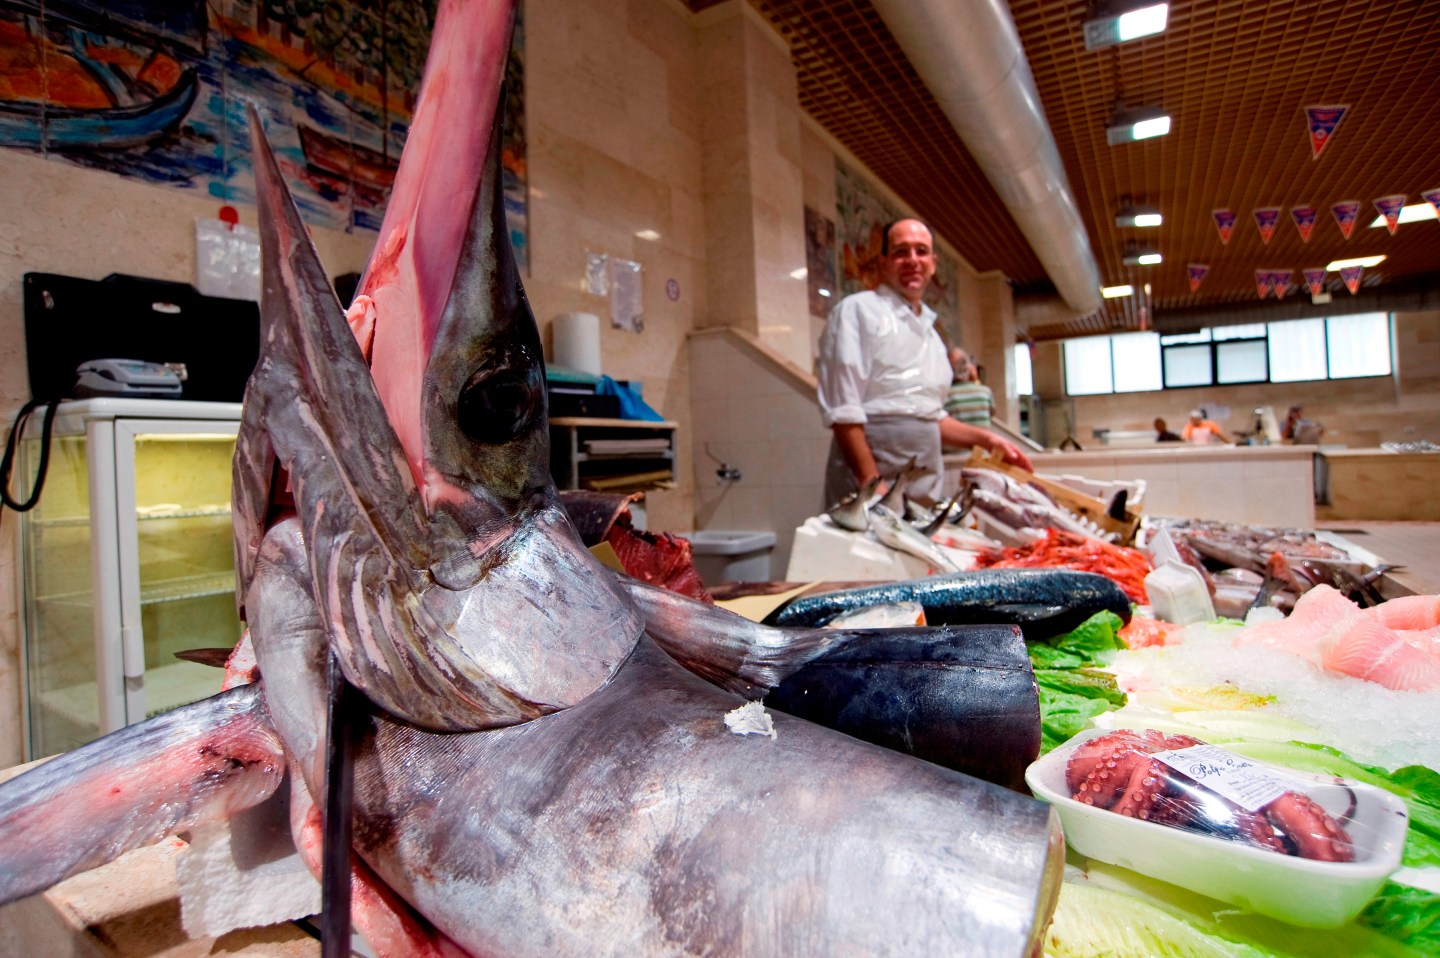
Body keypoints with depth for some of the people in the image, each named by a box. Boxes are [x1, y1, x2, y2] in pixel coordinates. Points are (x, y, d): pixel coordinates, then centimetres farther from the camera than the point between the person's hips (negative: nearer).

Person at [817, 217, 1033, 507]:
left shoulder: (931, 333, 20)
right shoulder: (857, 310, -3)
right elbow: (842, 410, -12)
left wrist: (985, 438, 14)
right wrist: (872, 483, -18)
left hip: (926, 487, 7)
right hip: (867, 484, -7)